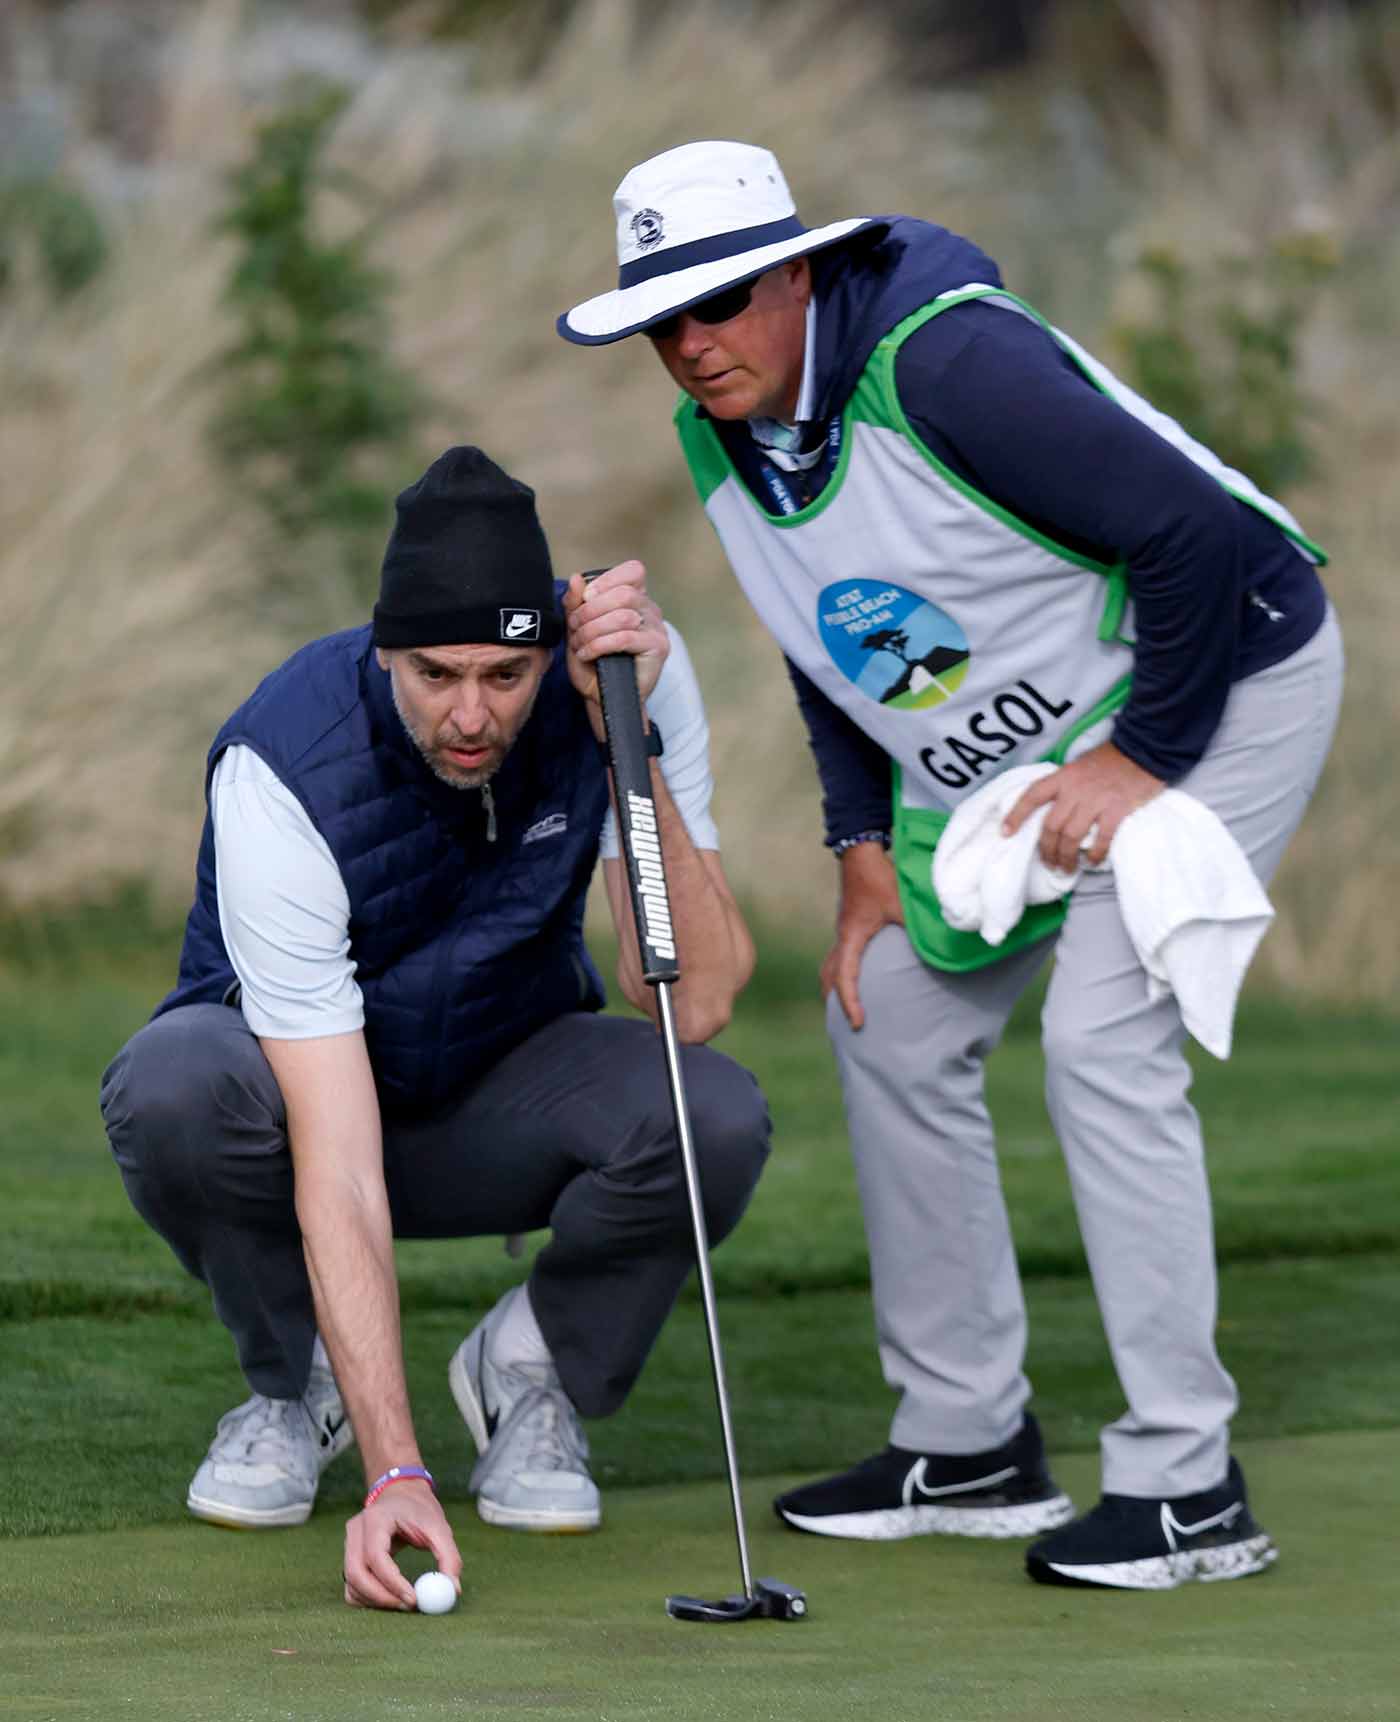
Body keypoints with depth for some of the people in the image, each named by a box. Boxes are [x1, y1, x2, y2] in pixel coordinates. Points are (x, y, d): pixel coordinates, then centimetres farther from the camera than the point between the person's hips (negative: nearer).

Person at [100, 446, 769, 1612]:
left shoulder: (629, 667, -23)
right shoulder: (282, 771, -34)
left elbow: (696, 1001, -29)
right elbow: (337, 1169, -38)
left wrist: (627, 742, -39)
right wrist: (394, 1474, -46)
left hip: (504, 1094, 2)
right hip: (305, 1084, -2)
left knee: (714, 1118, -31)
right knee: (172, 1089, -37)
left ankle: (532, 1371, 0)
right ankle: (300, 1383, -6)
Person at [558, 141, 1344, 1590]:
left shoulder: (945, 361, -30)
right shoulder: (718, 440, -3)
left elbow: (1201, 533, -30)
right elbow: (833, 654, 13)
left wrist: (1142, 757, -23)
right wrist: (865, 848, 3)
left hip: (1215, 684, -9)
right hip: (999, 758, 9)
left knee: (1103, 1037, -20)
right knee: (890, 1023, 7)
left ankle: (1189, 1490, -14)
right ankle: (969, 1446, 18)